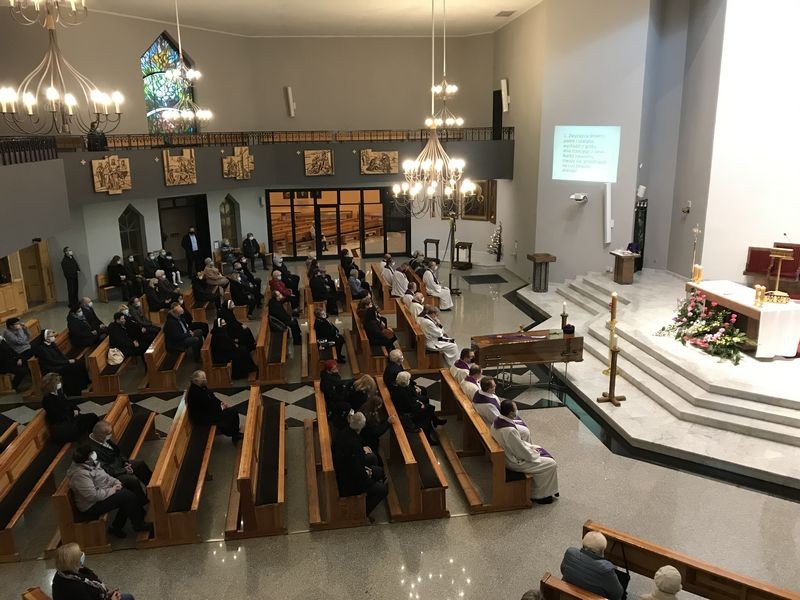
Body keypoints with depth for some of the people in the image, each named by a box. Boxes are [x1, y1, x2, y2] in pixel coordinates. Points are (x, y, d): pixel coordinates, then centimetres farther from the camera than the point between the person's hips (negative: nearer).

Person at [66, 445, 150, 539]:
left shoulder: (90, 464, 1)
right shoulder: (80, 474, -29)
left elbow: (103, 475, 15)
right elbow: (93, 496, -31)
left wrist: (115, 481, -2)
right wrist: (111, 490, -20)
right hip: (92, 506, -10)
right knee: (127, 497, -17)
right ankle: (138, 525, 2)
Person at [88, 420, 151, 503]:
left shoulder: (105, 439, -8)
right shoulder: (93, 450, -33)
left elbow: (116, 449, 9)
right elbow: (106, 470, -28)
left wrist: (125, 462, -3)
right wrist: (124, 470, -20)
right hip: (111, 475, -9)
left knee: (141, 464, 9)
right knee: (133, 480, -24)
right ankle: (144, 502, -3)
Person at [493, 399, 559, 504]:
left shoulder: (497, 421, -6)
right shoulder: (509, 431, -35)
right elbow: (523, 453, -24)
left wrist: (530, 447, 7)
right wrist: (535, 454, -5)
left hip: (507, 455, 9)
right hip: (515, 463, -9)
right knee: (551, 465, -1)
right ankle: (540, 495, 15)